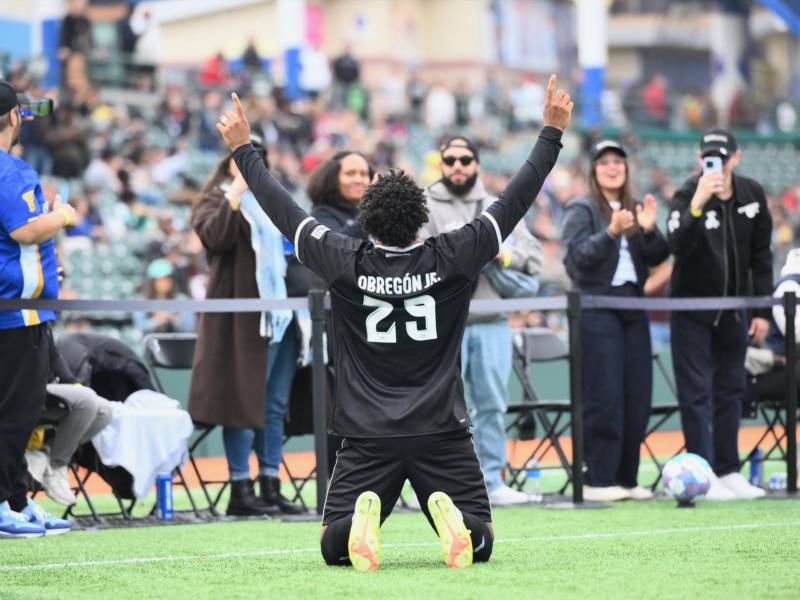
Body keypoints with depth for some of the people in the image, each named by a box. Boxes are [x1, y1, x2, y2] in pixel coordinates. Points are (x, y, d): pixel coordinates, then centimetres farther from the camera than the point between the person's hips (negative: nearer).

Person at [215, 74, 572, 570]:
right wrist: (552, 133, 9)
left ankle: (363, 514, -29)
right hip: (443, 435, 0)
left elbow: (283, 211, 5)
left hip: (368, 438, 0)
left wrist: (243, 149, 17)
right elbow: (515, 203, 1)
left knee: (335, 547, 6)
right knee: (479, 542, 6)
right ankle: (453, 517, -29)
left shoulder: (347, 264, -4)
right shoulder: (451, 259, -5)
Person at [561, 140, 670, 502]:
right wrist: (611, 232, -28)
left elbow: (658, 257, 6)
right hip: (596, 306, -6)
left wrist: (649, 230, -13)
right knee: (604, 398, -9)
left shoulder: (635, 209, 16)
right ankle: (599, 481, -6)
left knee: (637, 397, 5)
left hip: (633, 309, 6)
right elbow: (579, 255, -14)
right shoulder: (582, 210, 0)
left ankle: (626, 478, 11)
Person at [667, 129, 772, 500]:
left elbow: (761, 257, 5)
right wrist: (698, 203, -44)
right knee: (696, 393, -6)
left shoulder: (752, 195, -2)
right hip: (692, 307, -5)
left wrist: (762, 311, 4)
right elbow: (678, 245, -32)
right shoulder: (687, 195, -15)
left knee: (730, 390, 9)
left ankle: (729, 472, 15)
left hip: (733, 310, 5)